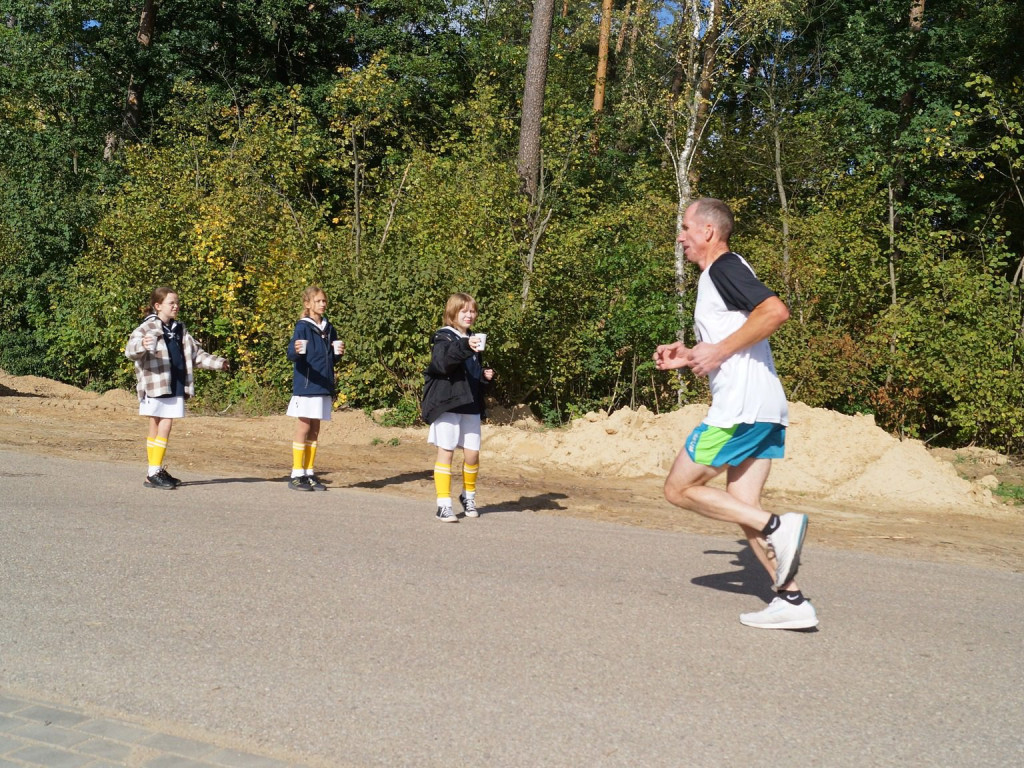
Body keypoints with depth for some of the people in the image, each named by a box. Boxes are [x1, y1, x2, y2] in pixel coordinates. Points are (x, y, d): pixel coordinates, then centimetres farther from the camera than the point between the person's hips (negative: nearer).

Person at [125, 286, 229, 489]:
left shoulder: (180, 330, 17)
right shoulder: (147, 328, -5)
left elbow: (196, 354, 27)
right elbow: (130, 350, -19)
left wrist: (217, 363, 19)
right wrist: (141, 345, -41)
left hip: (175, 388, 6)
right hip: (155, 387, -6)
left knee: (161, 429, 10)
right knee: (161, 429, -6)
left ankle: (156, 471, 16)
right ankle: (153, 474, -1)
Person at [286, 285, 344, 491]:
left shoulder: (329, 329, 12)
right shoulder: (303, 327, -7)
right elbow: (291, 354, -16)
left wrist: (338, 353, -4)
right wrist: (296, 350, -38)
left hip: (324, 386, 6)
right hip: (306, 386, -6)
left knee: (315, 430, 9)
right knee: (303, 428, -4)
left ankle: (309, 474, 16)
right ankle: (296, 475, 1)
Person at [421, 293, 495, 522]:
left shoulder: (474, 340, 17)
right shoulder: (443, 337, -5)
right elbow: (441, 363, -27)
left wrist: (485, 375, 7)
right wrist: (464, 347, -41)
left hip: (470, 406, 6)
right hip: (447, 404, -6)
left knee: (472, 454, 5)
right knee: (446, 452, -4)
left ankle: (468, 496, 27)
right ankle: (443, 505, 0)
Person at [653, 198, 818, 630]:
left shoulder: (724, 267, -7)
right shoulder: (719, 275, 23)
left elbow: (775, 311, -24)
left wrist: (719, 351, -18)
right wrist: (689, 356, 21)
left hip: (742, 405, -10)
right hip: (766, 407, 10)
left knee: (679, 489, -1)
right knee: (742, 509, 9)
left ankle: (777, 527, -10)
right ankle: (792, 601, 5)